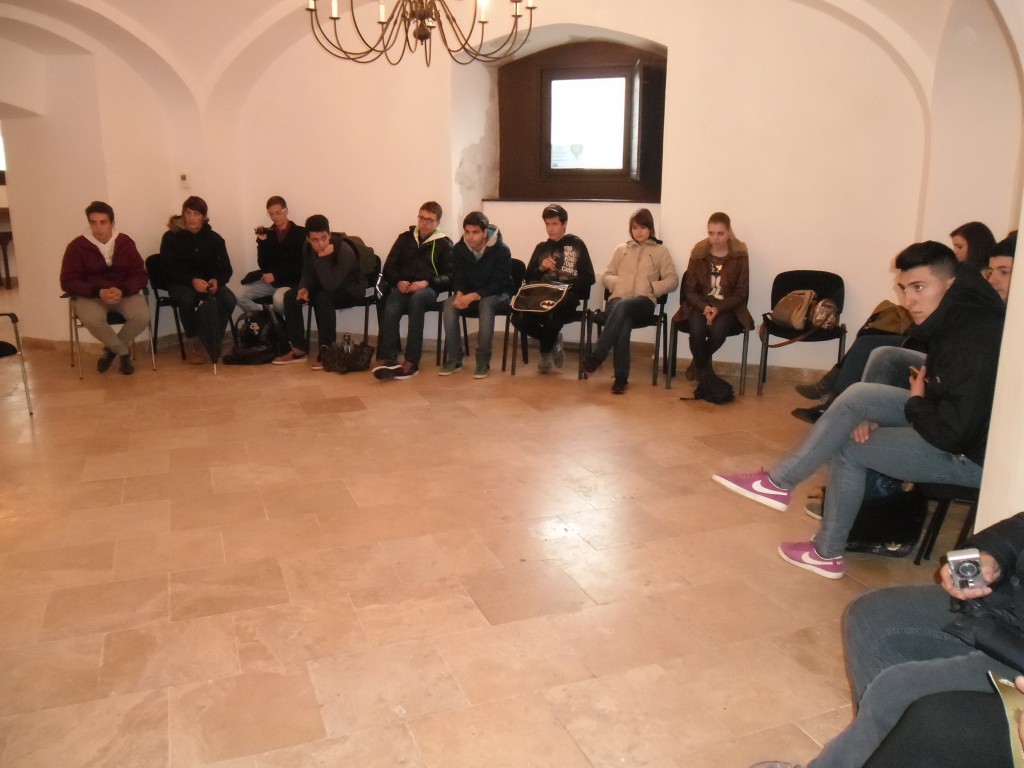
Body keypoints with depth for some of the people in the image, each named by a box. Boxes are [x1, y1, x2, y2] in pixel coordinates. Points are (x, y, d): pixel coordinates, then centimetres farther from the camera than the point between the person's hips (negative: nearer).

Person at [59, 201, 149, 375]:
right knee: (91, 319, -35)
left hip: (125, 293, 2)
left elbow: (141, 275, -2)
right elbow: (68, 281, -8)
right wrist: (98, 292, -24)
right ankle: (124, 351, -6)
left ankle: (112, 349, -1)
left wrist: (122, 290, -23)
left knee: (143, 316, -29)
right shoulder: (77, 246, -6)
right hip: (91, 295, -1)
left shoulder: (125, 242, 0)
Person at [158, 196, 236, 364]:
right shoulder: (171, 237, -5)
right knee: (188, 299, -37)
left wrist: (217, 280, -23)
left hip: (208, 282, 2)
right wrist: (192, 281, -28)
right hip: (180, 284, -2)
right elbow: (169, 270, -10)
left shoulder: (214, 239, 2)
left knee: (230, 299, -28)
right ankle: (193, 344, -16)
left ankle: (215, 342, -12)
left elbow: (226, 269, 0)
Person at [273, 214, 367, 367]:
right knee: (290, 296, -11)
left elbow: (331, 285, -38)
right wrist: (304, 288, -19)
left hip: (351, 290, -7)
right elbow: (308, 273, 2)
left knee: (323, 298, -36)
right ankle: (298, 349, -5)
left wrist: (322, 258, -42)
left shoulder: (345, 251, -31)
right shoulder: (308, 247, -9)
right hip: (326, 287, 7)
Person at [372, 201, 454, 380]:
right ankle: (387, 359, -43)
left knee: (416, 299, -39)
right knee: (391, 310, -33)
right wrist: (398, 282, -5)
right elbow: (388, 268, 17)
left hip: (428, 289, -2)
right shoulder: (405, 238, 21)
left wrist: (426, 283, -14)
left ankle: (411, 361, -40)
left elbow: (449, 276, 3)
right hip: (403, 287, 2)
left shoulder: (444, 244, 12)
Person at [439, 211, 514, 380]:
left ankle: (483, 361, -29)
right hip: (468, 293, 4)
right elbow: (457, 277, -2)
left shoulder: (501, 250, -20)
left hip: (497, 294, -4)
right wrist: (459, 293, -26)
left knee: (486, 304, -38)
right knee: (449, 304, -27)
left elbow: (499, 283, -21)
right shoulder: (458, 249, -7)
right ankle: (454, 360, -20)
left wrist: (474, 296, -34)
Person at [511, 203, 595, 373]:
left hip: (566, 298, -4)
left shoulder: (577, 245, 8)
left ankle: (546, 352, -3)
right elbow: (528, 278, 17)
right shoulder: (541, 247, 21)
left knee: (551, 318, -38)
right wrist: (541, 268, -3)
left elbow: (589, 278, 0)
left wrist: (567, 287, -14)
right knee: (518, 318, -27)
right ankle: (554, 341, 2)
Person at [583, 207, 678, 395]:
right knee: (623, 324, -36)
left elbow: (673, 280, 9)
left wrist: (652, 286, -7)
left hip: (644, 301, -2)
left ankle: (596, 356, -41)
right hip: (618, 298, 2)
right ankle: (621, 377, -37)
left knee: (622, 306, -39)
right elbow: (605, 276, 23)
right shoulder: (621, 249, 24)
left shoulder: (660, 251, 16)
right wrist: (616, 282, 1)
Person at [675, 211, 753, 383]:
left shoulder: (740, 255, -4)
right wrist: (704, 307, -19)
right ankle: (704, 369, -2)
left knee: (718, 330, -32)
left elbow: (741, 293, -4)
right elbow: (690, 290, 0)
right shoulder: (698, 253, -1)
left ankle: (699, 363, 1)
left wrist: (718, 309, -20)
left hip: (728, 307, -1)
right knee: (696, 330, -31)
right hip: (700, 305, 1)